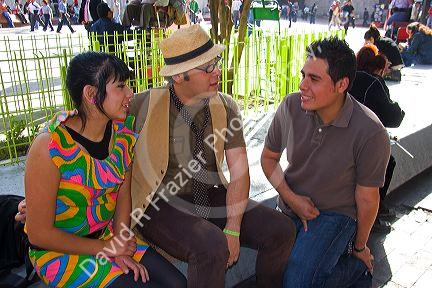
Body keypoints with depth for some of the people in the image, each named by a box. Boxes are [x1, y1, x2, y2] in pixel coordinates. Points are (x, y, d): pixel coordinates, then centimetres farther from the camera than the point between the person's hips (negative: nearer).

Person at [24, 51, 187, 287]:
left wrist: (119, 242, -10)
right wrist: (105, 248, -13)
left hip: (107, 235, 5)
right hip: (59, 250, -5)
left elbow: (123, 192, 3)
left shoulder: (124, 131, -8)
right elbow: (39, 233, -18)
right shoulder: (50, 148, -25)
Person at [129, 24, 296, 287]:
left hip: (213, 197, 5)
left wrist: (233, 229, -14)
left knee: (282, 229, -8)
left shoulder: (226, 108, 0)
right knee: (212, 246, -33)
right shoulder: (146, 104, -11)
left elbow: (239, 171, -3)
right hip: (161, 204, -4)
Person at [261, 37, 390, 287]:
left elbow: (367, 199, -10)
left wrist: (360, 246, 5)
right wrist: (291, 198, -10)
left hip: (335, 214, -4)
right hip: (290, 207, 5)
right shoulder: (290, 107, -13)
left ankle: (357, 267, 9)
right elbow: (269, 156, 3)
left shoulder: (370, 133, -23)